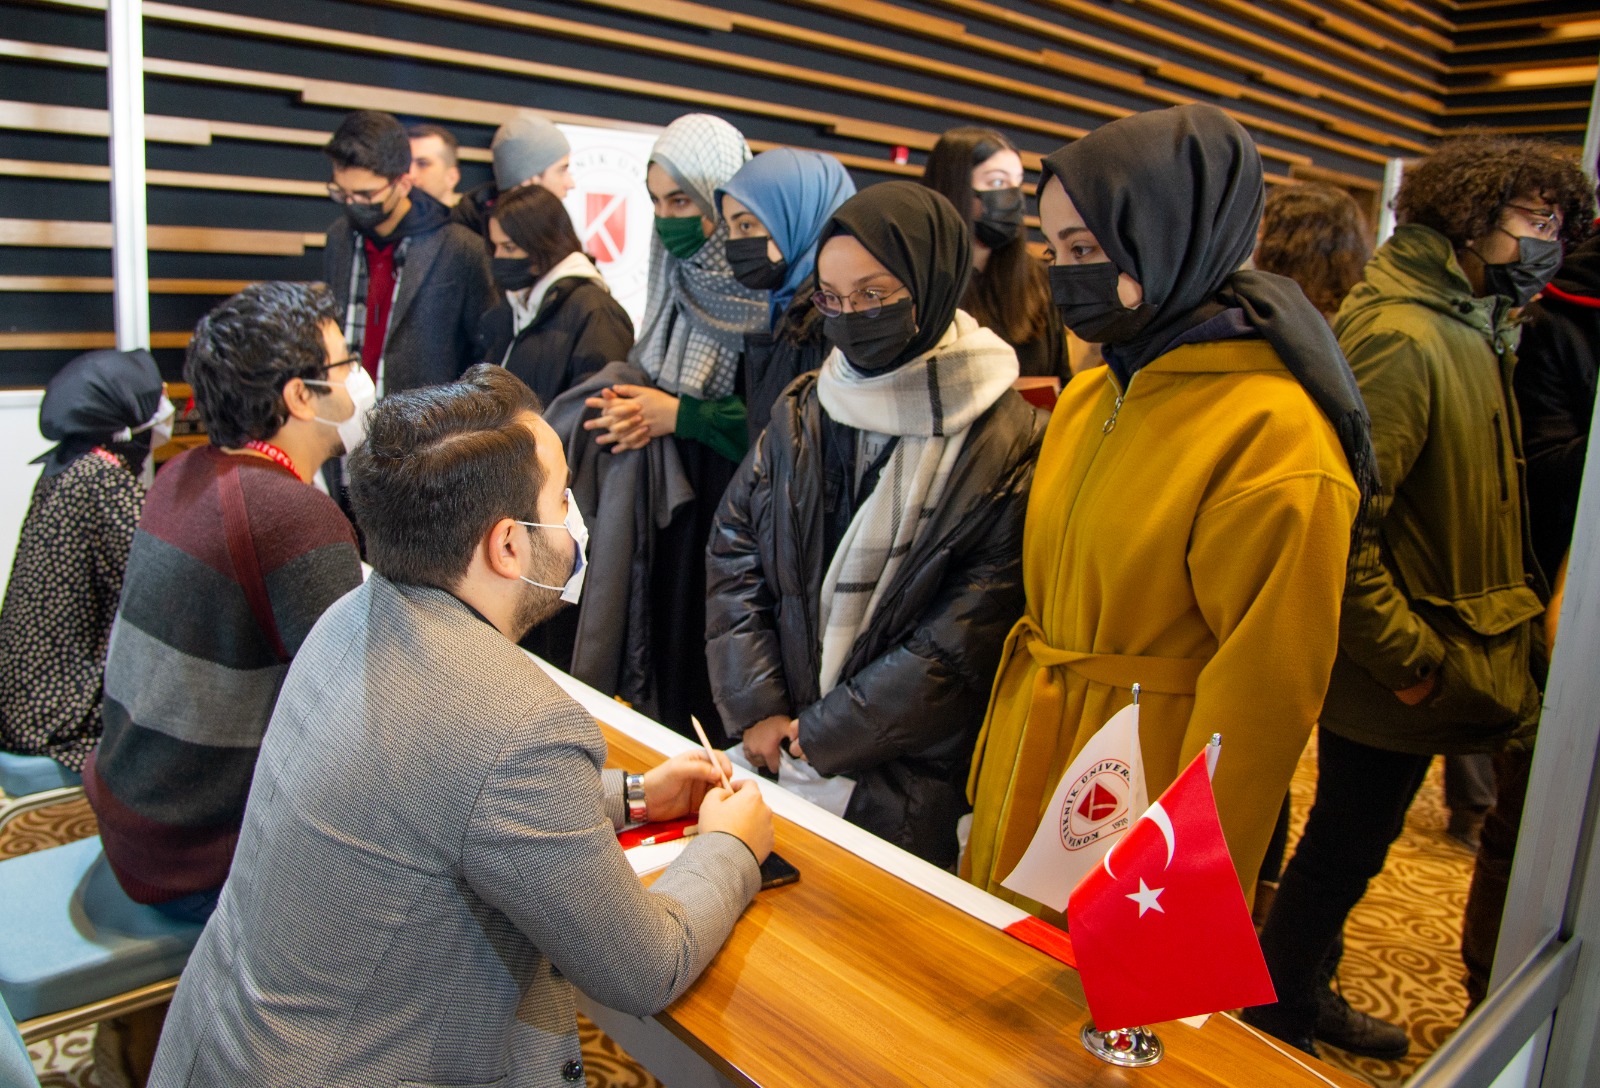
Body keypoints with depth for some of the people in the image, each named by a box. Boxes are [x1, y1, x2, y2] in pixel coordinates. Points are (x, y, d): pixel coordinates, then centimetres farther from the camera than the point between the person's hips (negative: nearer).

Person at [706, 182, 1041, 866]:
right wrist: (757, 708, -6)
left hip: (910, 774, -4)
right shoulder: (802, 411, 1)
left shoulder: (1006, 447, -14)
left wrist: (820, 734, -11)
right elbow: (734, 552, 3)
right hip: (779, 755, 4)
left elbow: (961, 643, -15)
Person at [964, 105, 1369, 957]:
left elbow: (1262, 698, -17)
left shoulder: (1275, 436, -19)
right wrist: (994, 767, 12)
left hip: (1137, 793, -7)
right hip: (1030, 774, 7)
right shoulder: (1090, 395, 5)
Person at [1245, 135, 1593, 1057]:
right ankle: (1278, 1015, 28)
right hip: (1395, 675, -9)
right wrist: (1407, 659, -22)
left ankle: (1301, 997, 40)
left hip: (1427, 665, 10)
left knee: (1353, 840, 21)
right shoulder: (1401, 338, -21)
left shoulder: (1467, 329, 12)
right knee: (1348, 843, 7)